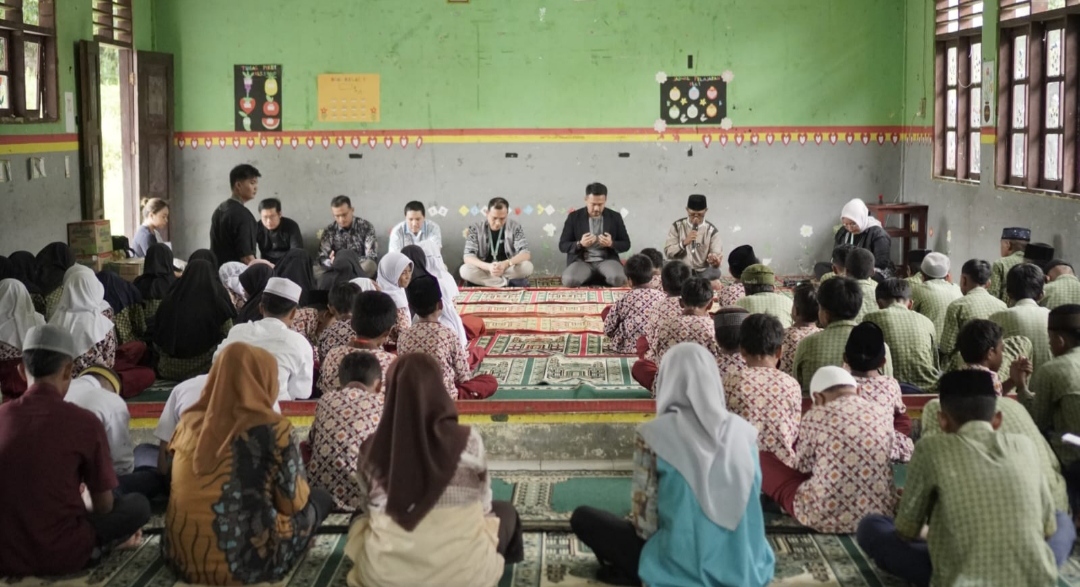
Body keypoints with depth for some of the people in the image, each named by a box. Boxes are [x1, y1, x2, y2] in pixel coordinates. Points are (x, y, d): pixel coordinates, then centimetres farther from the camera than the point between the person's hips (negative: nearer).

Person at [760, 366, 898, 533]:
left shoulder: (816, 417, -8)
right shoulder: (884, 415, 2)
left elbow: (803, 466, 4)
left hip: (826, 516, -5)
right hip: (881, 513, 5)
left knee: (764, 459, 15)